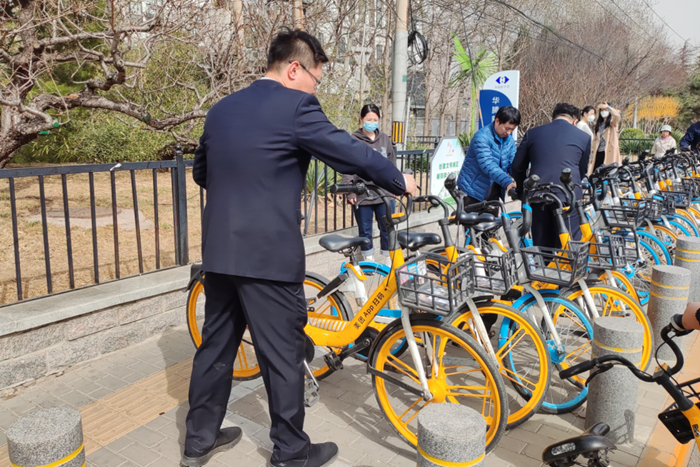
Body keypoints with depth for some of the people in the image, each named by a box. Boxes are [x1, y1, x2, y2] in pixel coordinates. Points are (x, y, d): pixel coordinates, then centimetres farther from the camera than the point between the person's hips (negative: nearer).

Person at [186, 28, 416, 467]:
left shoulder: (221, 109, 12)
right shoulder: (295, 106, -10)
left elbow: (201, 172, 21)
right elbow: (351, 152, -8)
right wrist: (400, 180, 6)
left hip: (219, 250, 8)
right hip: (269, 254, -7)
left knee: (216, 345, 17)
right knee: (284, 355, 6)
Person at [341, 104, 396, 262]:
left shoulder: (385, 139, 9)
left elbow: (392, 165, 15)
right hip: (362, 195, -3)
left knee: (387, 228, 8)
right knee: (365, 230, 9)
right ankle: (368, 259, 24)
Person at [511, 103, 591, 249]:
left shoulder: (533, 133, 12)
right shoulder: (583, 137, 9)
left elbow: (517, 167, 14)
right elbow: (582, 171, 17)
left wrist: (522, 191, 27)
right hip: (568, 196, -2)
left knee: (541, 245, 12)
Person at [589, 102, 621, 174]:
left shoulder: (613, 123, 6)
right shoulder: (598, 124, 22)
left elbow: (617, 115, -20)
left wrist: (607, 107, -14)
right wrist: (592, 155, 12)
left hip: (609, 153, -5)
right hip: (598, 153, 5)